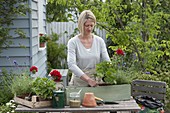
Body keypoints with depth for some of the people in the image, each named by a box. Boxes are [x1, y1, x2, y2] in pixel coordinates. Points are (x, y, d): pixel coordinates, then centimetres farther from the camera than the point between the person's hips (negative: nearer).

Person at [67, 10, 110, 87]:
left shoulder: (99, 41, 7)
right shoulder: (73, 42, -4)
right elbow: (71, 65, -15)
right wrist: (88, 79, -26)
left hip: (96, 83, 2)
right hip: (79, 83, -2)